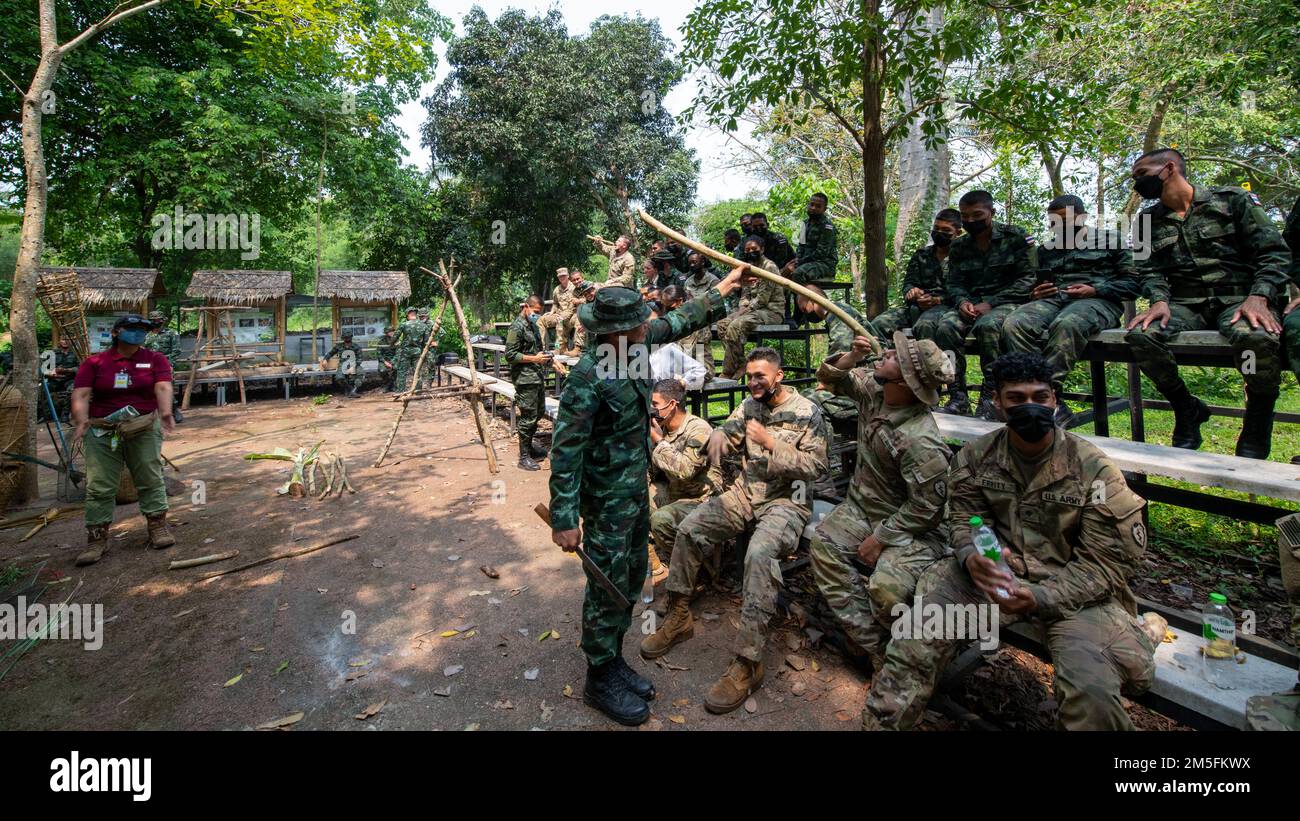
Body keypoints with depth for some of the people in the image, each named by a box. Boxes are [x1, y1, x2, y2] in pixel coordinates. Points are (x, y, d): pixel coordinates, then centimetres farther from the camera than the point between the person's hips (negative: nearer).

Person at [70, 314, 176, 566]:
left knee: (150, 480, 4)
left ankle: (158, 527, 13)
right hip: (101, 431, 1)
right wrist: (82, 421, -23)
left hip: (144, 429, 0)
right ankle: (96, 539, 9)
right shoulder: (94, 362, 4)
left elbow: (163, 387, -12)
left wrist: (165, 413, -30)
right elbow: (80, 395, -5)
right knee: (99, 487, 2)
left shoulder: (155, 359, 3)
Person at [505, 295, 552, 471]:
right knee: (528, 417, -5)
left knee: (539, 412, 19)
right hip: (525, 379, -10)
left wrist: (544, 356, 10)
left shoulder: (533, 325, 16)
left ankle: (529, 445, 35)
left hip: (538, 377, 10)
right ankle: (524, 456, 5)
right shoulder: (517, 327, -12)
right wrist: (534, 358, -19)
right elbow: (510, 355, -17)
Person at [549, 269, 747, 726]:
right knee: (608, 588, 6)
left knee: (632, 579, 19)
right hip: (607, 499, -8)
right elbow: (565, 452, -24)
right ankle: (600, 680, 27)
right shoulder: (587, 379, -26)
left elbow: (678, 323, 14)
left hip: (638, 488, 8)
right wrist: (564, 519, -23)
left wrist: (720, 291, 21)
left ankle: (613, 659, 38)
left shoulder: (635, 346, -3)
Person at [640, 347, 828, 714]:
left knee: (759, 552, -35)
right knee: (688, 528, -11)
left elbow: (816, 466, -12)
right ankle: (678, 616, 5)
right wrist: (718, 434, -22)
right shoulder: (750, 405, 10)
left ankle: (748, 662, -28)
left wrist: (770, 442, -21)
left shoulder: (807, 412, -7)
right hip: (745, 493, 6)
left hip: (786, 501, -6)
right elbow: (729, 431, 4)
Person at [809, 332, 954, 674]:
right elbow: (830, 378, 8)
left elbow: (926, 507, -23)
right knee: (822, 545, -15)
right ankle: (879, 652, -6)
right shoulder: (873, 389, -6)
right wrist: (852, 357, -14)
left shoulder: (920, 441, -29)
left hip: (912, 526, -8)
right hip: (862, 505, 8)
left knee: (886, 587, -32)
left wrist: (880, 538, -15)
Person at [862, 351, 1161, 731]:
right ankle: (883, 722, 1)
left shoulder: (1093, 468, -10)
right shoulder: (976, 456, -2)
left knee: (1092, 691, -29)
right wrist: (971, 558, -21)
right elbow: (965, 519, 3)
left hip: (1074, 587, -2)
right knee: (916, 635, -16)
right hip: (995, 571, 2)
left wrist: (1040, 597, -24)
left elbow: (1105, 563, -9)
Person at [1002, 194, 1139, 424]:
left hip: (1097, 300, -3)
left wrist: (1095, 290, -7)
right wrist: (1035, 295, 6)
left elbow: (1132, 284, 11)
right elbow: (1034, 286, 31)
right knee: (1014, 324, -34)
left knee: (1066, 325, -42)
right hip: (1052, 300, 3)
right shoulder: (1046, 250, 30)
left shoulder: (1110, 240, 19)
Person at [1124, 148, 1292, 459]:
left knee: (1257, 337, -37)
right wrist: (1159, 300, -15)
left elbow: (1274, 253, 1)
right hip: (1185, 304, 2)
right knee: (1140, 335, -32)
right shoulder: (1149, 219, 16)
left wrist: (1259, 297, -17)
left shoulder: (1232, 200, 6)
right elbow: (1150, 269, 7)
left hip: (1239, 298, -2)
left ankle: (1256, 431, -11)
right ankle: (1187, 410, -7)